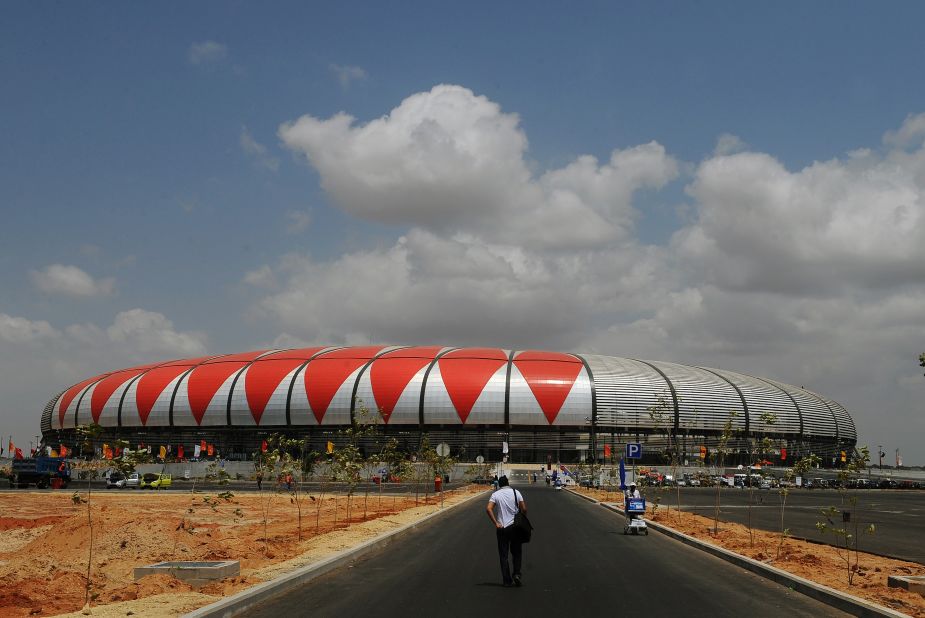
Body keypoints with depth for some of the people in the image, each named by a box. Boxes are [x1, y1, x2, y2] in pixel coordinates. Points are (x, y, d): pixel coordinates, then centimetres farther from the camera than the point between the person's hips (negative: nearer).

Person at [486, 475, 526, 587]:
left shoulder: (495, 494, 0)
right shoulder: (516, 492, 1)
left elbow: (488, 508, -14)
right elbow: (524, 509, -4)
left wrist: (496, 523, -11)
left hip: (502, 528, 0)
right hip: (515, 526, 0)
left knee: (503, 555, 6)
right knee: (517, 552, 14)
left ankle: (507, 581, 4)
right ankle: (517, 574, -1)